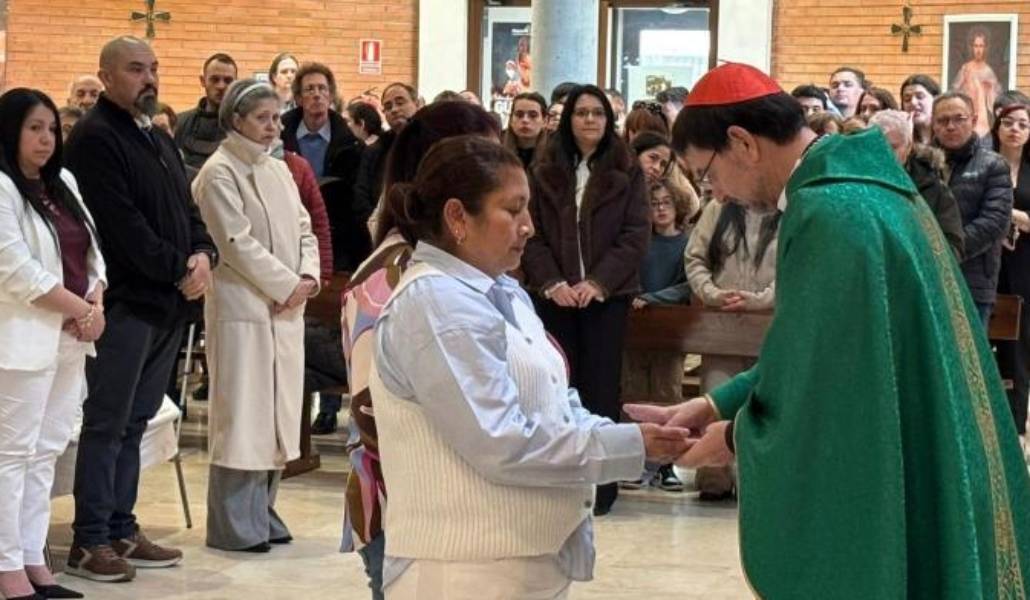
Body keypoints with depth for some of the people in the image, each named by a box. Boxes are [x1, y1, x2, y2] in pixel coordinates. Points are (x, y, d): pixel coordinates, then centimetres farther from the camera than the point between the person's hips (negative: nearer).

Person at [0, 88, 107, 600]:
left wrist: (96, 303, -3)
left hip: (69, 337, 8)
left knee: (47, 452, 10)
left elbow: (90, 251, 15)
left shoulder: (63, 183, 16)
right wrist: (79, 308, -12)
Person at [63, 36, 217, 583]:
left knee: (134, 422, 12)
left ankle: (121, 530, 18)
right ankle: (90, 541, 2)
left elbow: (186, 208, 19)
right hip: (125, 302, -8)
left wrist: (202, 254, -1)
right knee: (106, 424, -4)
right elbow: (122, 223, -17)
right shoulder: (95, 138, -9)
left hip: (170, 302, 8)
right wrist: (178, 269, -14)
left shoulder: (159, 139, 19)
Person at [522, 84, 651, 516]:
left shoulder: (627, 172, 3)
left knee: (601, 385, -1)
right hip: (554, 296, 1)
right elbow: (532, 233, 3)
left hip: (607, 297, -1)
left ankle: (602, 480, 3)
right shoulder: (545, 171, 7)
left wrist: (598, 282, -13)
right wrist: (551, 282, -12)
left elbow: (637, 235, -2)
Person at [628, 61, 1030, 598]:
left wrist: (734, 436, -3)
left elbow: (819, 388, -19)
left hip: (876, 510, -9)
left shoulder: (829, 216, -22)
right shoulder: (867, 184, 8)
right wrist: (715, 406, 11)